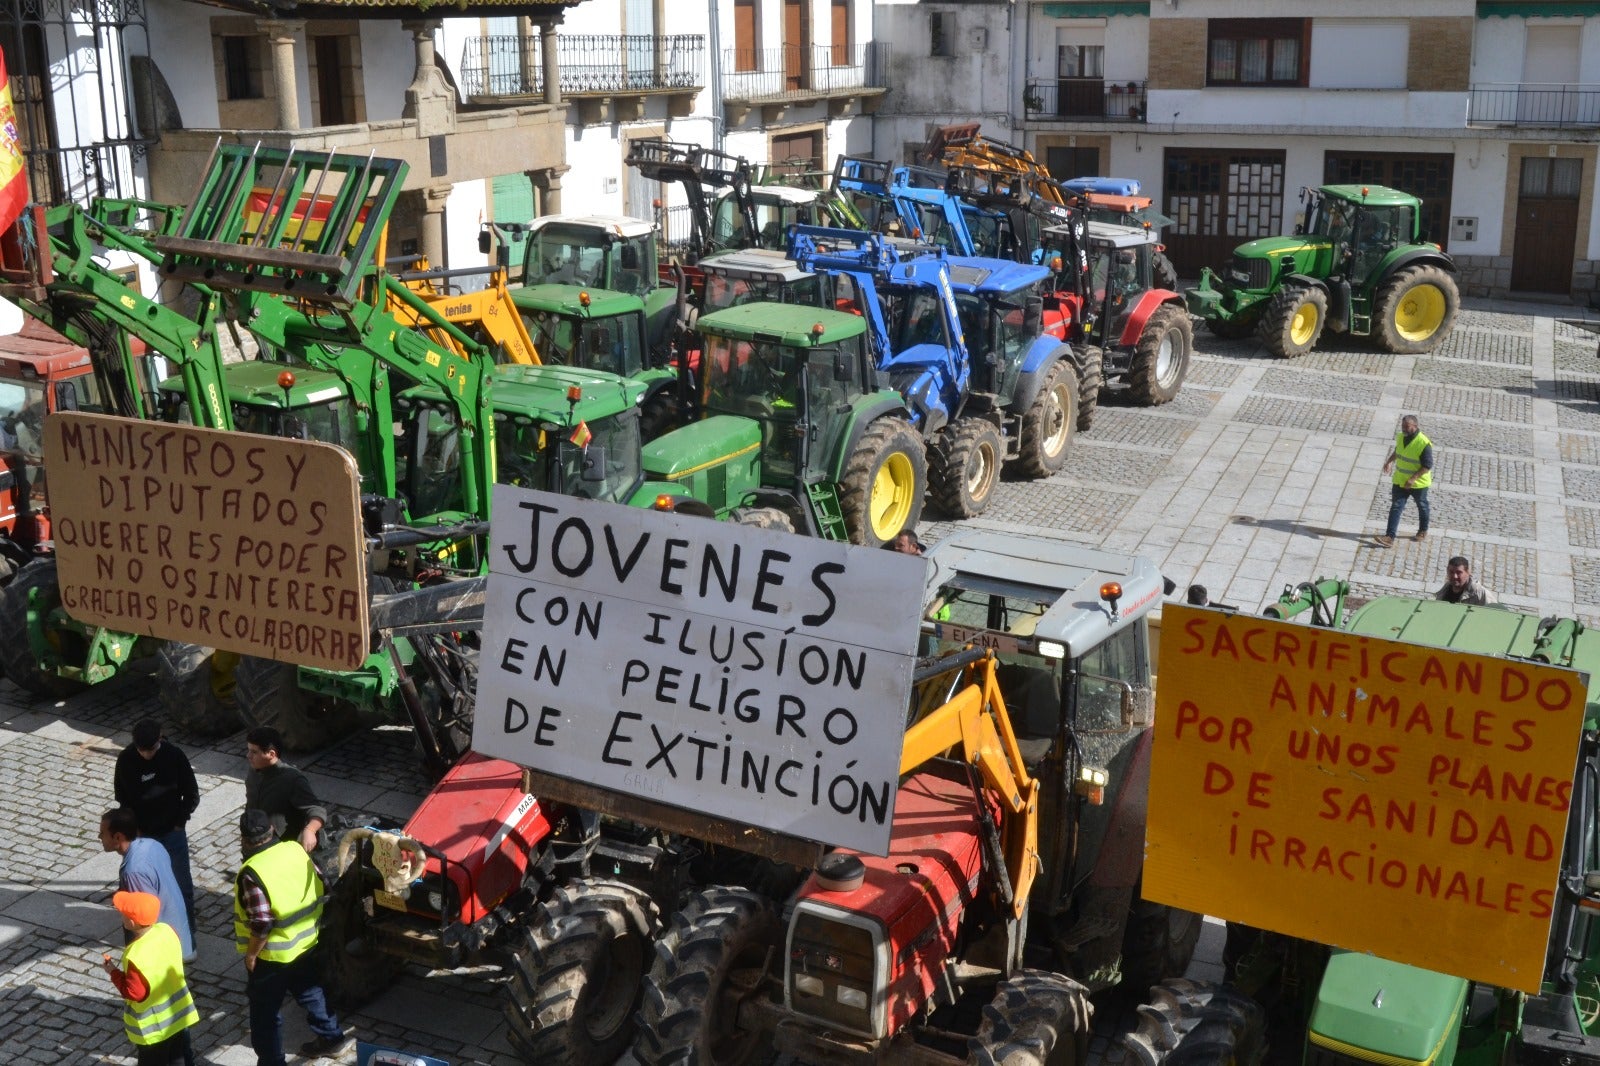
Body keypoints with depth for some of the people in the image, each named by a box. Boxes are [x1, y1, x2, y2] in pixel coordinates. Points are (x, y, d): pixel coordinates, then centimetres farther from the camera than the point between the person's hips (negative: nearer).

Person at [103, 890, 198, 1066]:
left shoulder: (136, 956, -34)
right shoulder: (167, 930, -12)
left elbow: (135, 993, -23)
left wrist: (114, 973, -11)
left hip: (153, 1025, -7)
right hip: (179, 1011, 7)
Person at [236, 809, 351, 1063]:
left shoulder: (252, 874, -27)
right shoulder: (295, 849, -8)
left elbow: (262, 925, -26)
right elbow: (318, 886, 4)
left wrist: (251, 954, -12)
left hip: (273, 956, -7)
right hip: (307, 942, 7)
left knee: (265, 1013, 11)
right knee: (310, 991, 28)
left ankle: (271, 1061, 22)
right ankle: (331, 1036, 43)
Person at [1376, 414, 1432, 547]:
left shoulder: (1424, 444, -25)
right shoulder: (1400, 437, -4)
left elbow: (1427, 466, -23)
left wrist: (1413, 479, -29)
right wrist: (1389, 461, 4)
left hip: (1418, 483, -5)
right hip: (1400, 481, 5)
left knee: (1422, 506, 18)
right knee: (1396, 507, -2)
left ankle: (1423, 531, 40)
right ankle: (1390, 537, -6)